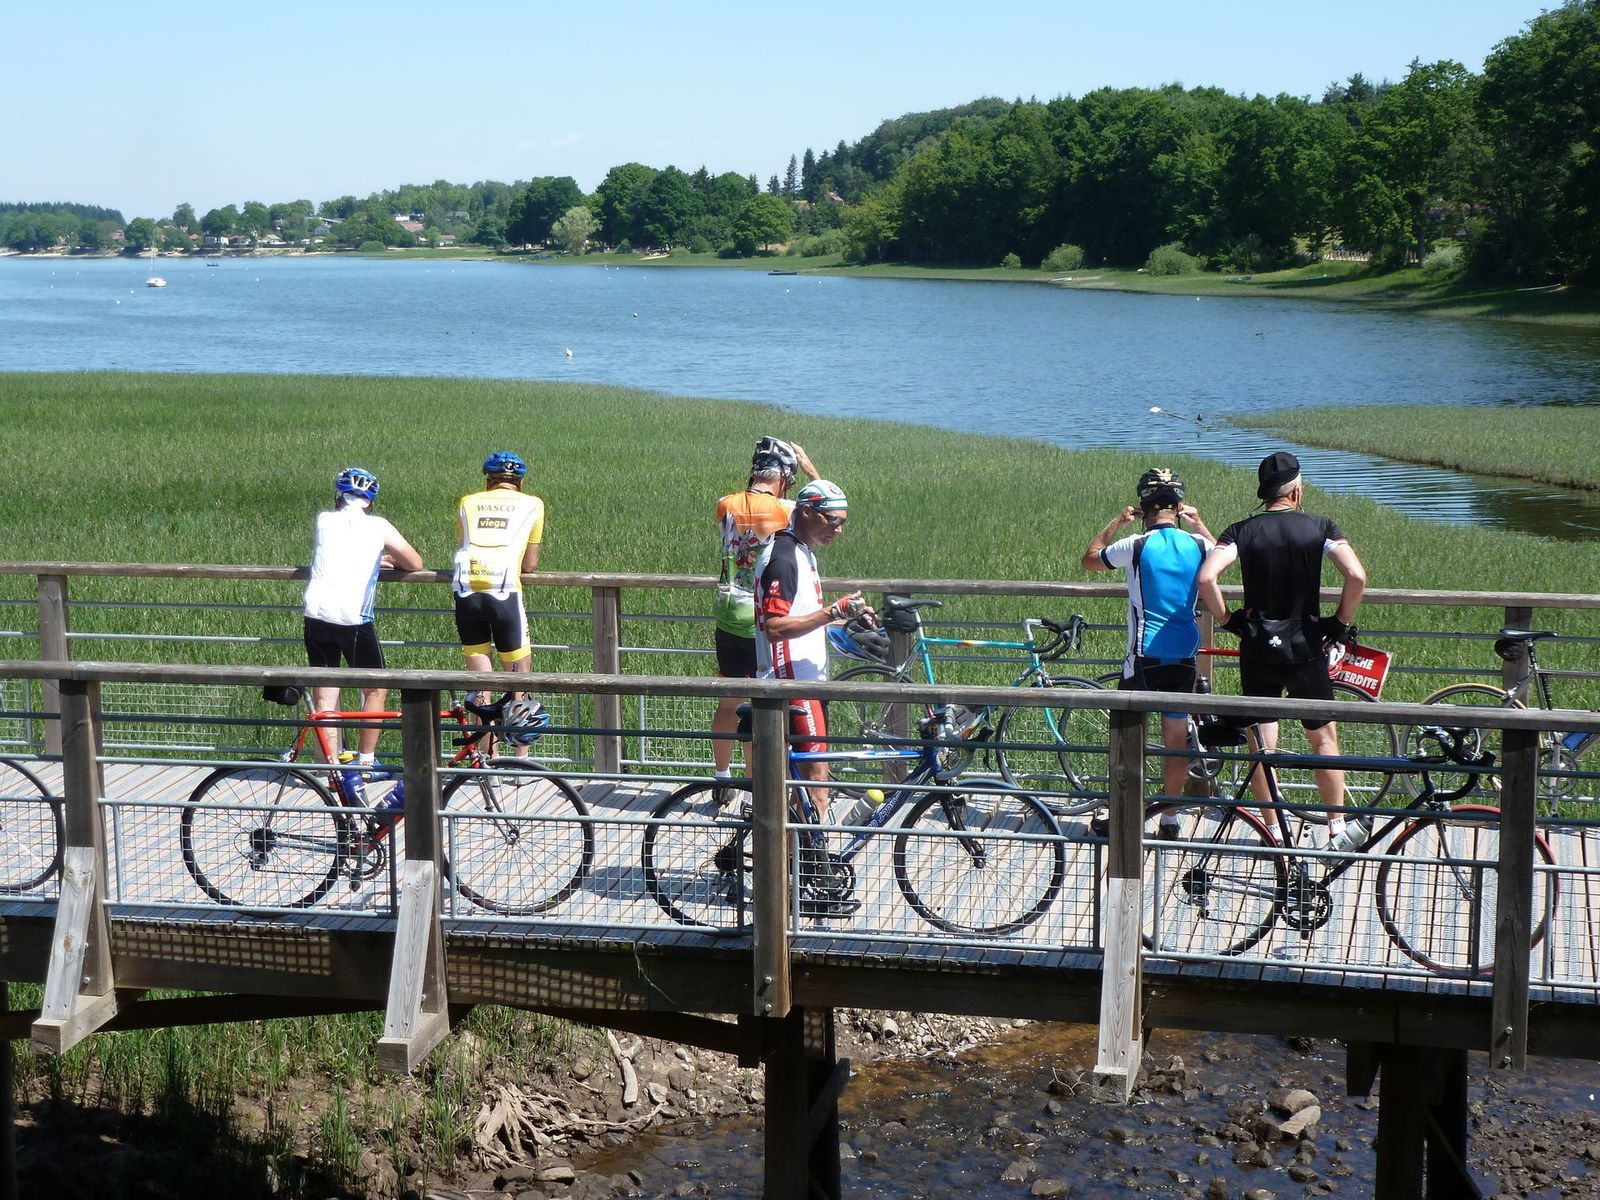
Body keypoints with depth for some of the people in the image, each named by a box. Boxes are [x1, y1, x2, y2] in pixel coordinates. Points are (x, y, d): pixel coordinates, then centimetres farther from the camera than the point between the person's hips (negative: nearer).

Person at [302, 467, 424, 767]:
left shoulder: (324, 521, 14)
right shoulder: (379, 527, 7)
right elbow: (415, 564, 15)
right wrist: (390, 560, 34)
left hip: (316, 615, 3)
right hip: (353, 619, -3)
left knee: (323, 696, 8)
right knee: (375, 689, 14)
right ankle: (366, 761, 15)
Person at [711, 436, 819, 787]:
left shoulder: (726, 505, -2)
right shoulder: (786, 510, -14)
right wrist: (807, 465, 10)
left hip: (728, 620, 5)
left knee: (729, 702, 18)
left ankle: (722, 779, 30)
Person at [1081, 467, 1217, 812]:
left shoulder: (1137, 545, -11)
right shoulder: (1198, 544, -1)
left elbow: (1089, 559, 7)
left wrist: (1117, 522, 14)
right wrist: (1198, 522, 24)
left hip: (1145, 657, -3)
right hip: (1185, 656, 4)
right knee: (1176, 738, 10)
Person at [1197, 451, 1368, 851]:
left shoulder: (1241, 531, -1)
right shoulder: (1320, 528, -3)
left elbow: (1206, 578, -16)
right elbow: (1356, 576, -16)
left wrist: (1227, 619, -1)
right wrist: (1340, 623, -2)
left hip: (1257, 650, 1)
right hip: (1306, 648, -1)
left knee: (1262, 746, 9)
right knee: (1323, 737, 14)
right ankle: (1338, 827, 14)